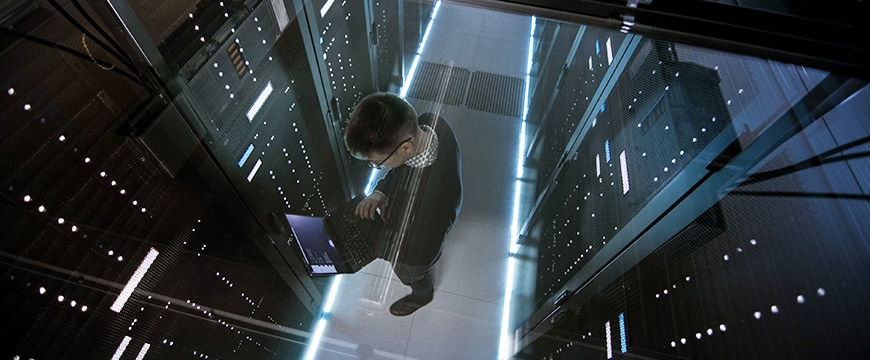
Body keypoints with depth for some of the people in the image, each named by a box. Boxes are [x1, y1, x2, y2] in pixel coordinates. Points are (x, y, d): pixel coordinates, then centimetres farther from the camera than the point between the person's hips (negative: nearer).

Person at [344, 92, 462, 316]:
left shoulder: (437, 197, -49)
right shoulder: (426, 123, -30)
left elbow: (422, 255, -29)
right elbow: (401, 166, -8)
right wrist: (380, 191, -21)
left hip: (414, 252, -6)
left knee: (411, 275, 30)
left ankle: (421, 296, 66)